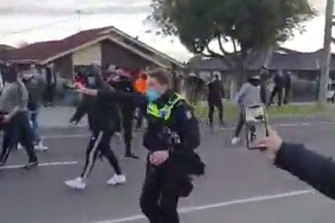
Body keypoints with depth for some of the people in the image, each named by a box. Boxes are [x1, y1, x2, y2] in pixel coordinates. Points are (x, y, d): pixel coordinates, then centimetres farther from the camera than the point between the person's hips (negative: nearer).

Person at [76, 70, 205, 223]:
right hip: (155, 162, 7)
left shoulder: (180, 107, -20)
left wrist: (168, 153, -29)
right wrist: (92, 92, 5)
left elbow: (193, 139, -24)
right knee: (147, 203, 13)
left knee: (167, 208, 0)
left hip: (175, 164, -7)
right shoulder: (150, 101, 0)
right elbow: (123, 97, 4)